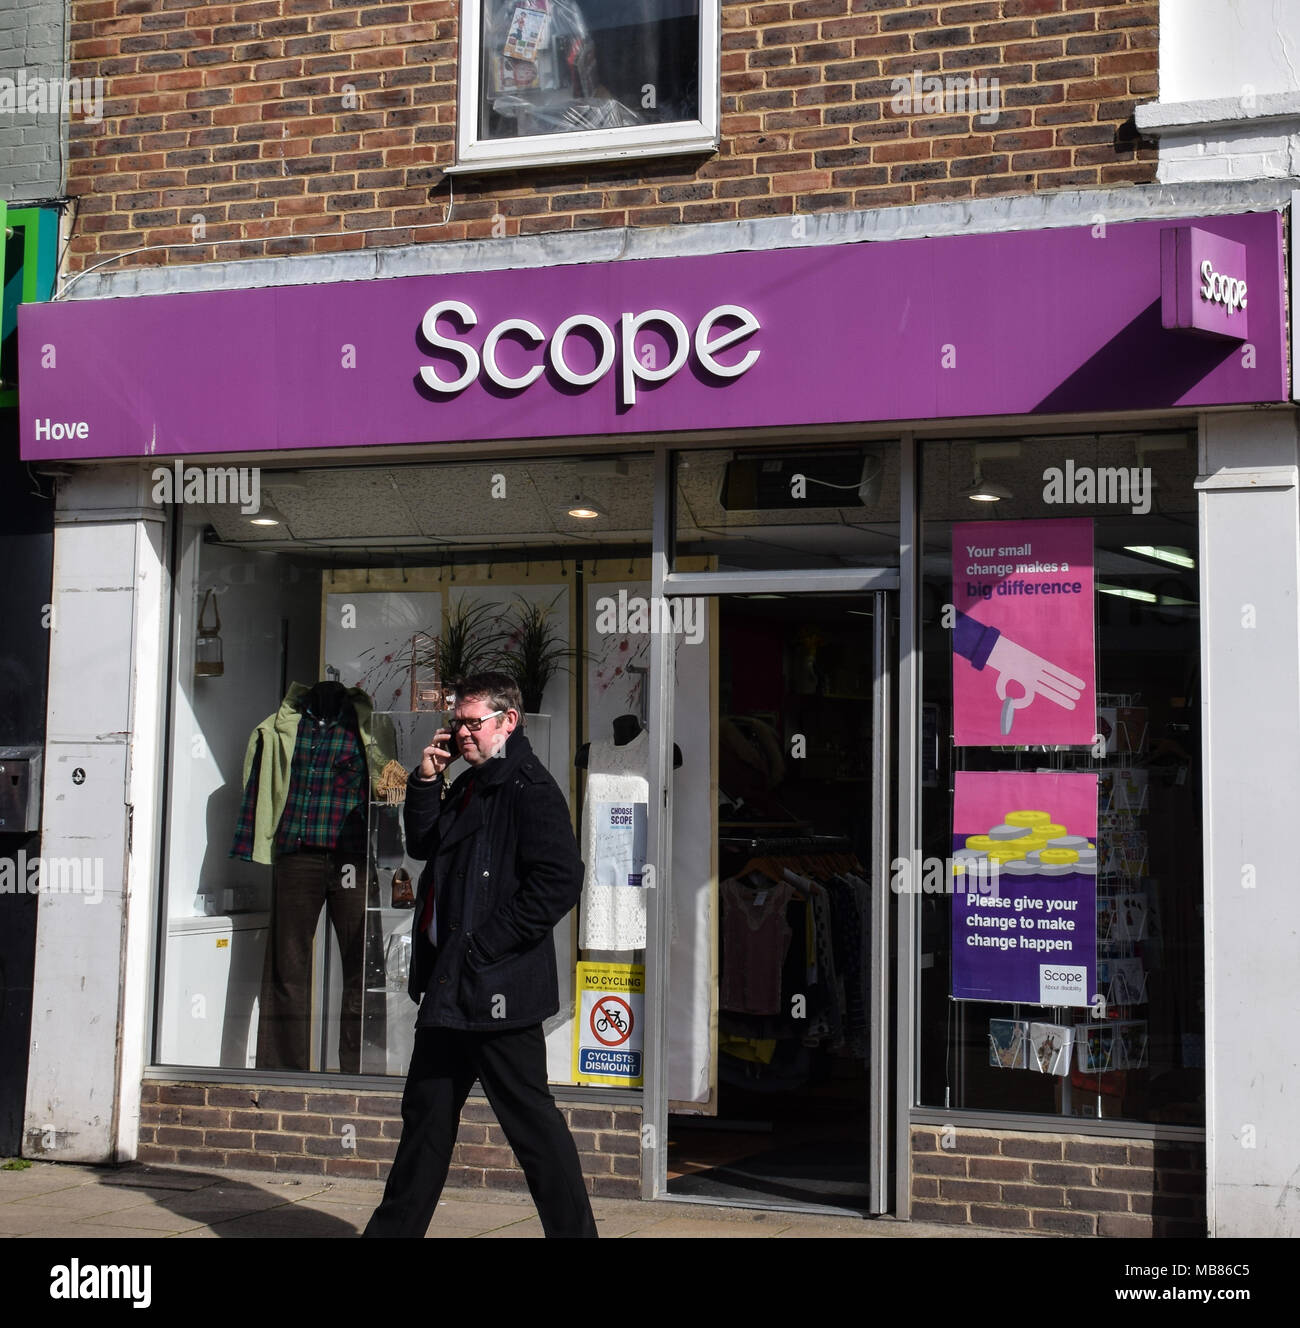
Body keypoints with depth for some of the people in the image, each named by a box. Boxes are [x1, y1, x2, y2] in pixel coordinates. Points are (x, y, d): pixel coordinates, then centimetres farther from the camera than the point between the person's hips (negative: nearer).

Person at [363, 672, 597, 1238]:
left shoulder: (529, 789, -14)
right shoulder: (468, 786, 16)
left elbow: (559, 881, -23)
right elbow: (423, 845, 19)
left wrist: (484, 946, -20)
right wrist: (426, 781, 5)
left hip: (496, 987, -10)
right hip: (448, 984, 10)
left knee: (529, 1117, -3)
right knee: (427, 1111, 18)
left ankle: (573, 1229, 7)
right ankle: (393, 1228, 30)